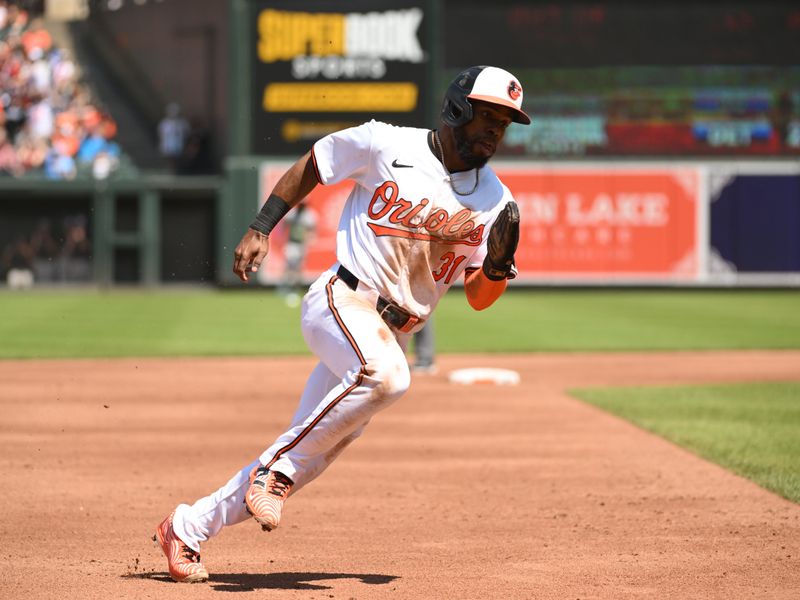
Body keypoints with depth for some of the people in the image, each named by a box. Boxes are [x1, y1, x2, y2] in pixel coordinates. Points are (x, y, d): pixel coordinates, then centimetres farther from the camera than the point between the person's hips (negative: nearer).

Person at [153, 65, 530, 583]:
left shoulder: (495, 201, 5)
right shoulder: (387, 145, -5)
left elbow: (479, 298, 6)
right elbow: (309, 167, 9)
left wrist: (499, 263, -15)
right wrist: (260, 229, 1)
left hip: (393, 334, 5)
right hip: (342, 301, -5)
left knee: (305, 457, 2)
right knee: (384, 375, -37)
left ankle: (187, 528, 18)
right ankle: (278, 469, -21)